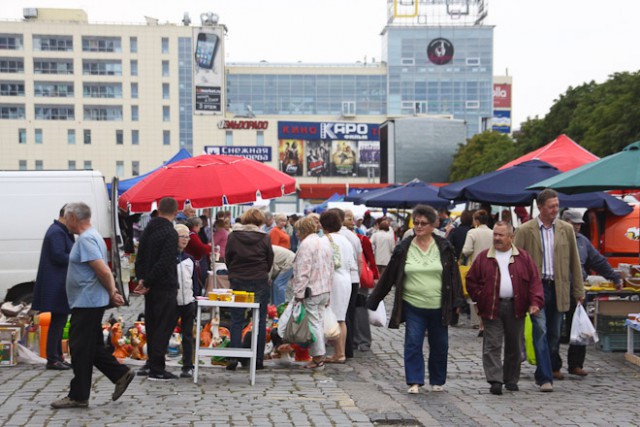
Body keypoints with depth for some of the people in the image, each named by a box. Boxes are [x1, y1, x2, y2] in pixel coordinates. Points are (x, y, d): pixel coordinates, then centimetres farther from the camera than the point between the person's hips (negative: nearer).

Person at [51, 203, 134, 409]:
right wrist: (112, 292, 11)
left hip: (86, 303, -10)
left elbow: (103, 271, -25)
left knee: (80, 349, -3)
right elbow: (104, 270, 19)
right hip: (90, 302, 10)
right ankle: (121, 374, 17)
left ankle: (78, 396, 4)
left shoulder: (85, 239, -17)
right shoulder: (93, 236, 17)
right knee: (92, 347, 15)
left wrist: (112, 293, -11)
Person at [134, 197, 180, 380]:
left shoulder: (148, 229, 11)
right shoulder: (170, 233, -16)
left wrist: (141, 279, 6)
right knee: (164, 326, -2)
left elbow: (140, 257, 13)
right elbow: (164, 263, -21)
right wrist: (146, 282, -13)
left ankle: (151, 363, 24)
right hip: (165, 287, -8)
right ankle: (156, 369, -1)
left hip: (151, 288, 8)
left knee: (152, 325, 16)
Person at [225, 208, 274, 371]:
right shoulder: (264, 238, -4)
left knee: (236, 320, 6)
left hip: (238, 282, 1)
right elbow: (270, 260, 4)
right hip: (260, 282, -1)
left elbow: (227, 259, 6)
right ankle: (258, 359, 8)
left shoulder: (233, 236, -2)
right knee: (260, 320, 7)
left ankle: (233, 358, 0)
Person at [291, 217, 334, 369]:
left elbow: (303, 272, -17)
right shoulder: (325, 242, 15)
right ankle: (320, 355, 16)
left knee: (313, 323, -5)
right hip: (325, 290, 9)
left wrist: (298, 293, -14)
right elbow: (330, 269, 19)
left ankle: (317, 358, -2)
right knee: (319, 323, 13)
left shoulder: (306, 244, -13)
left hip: (311, 291, -9)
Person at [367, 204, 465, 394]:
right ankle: (415, 382, 5)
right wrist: (374, 300, 4)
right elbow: (389, 276, 4)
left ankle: (438, 381, 24)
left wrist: (456, 302, -1)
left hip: (438, 307, 0)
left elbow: (453, 275, 4)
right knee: (413, 344, -3)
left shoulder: (444, 247, 0)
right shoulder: (403, 248, 0)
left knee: (439, 345, 9)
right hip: (413, 306, 0)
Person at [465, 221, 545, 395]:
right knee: (492, 345, -7)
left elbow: (534, 281, 1)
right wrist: (480, 298, 1)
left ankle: (511, 380, 21)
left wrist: (535, 302, -11)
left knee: (514, 347, 9)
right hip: (491, 308, -1)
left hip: (515, 308, 1)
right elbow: (471, 280, 9)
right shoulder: (483, 257, 4)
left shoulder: (523, 258, 5)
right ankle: (495, 380, -6)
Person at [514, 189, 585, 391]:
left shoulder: (566, 229, 8)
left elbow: (574, 261, 11)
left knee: (554, 333, 11)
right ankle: (545, 378, -11)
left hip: (559, 288, 3)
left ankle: (552, 367, 27)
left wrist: (579, 290, 9)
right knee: (540, 331, -11)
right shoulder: (525, 230, -1)